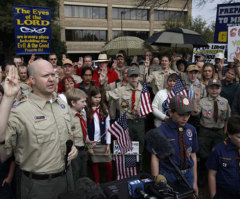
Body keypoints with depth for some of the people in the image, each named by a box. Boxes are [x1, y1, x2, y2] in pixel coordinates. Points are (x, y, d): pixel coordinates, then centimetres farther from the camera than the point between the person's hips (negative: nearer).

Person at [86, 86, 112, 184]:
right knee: (94, 164, 9)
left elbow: (107, 127, 4)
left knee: (108, 164, 3)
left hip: (103, 142, 2)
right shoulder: (86, 110, -3)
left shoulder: (104, 109, 5)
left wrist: (108, 144, 0)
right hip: (91, 143, -2)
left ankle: (109, 183, 21)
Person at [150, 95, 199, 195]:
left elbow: (193, 155, 4)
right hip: (168, 176, -3)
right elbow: (155, 158, -11)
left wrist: (195, 182, 8)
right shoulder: (161, 131, -13)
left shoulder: (191, 130, -1)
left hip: (188, 176, 4)